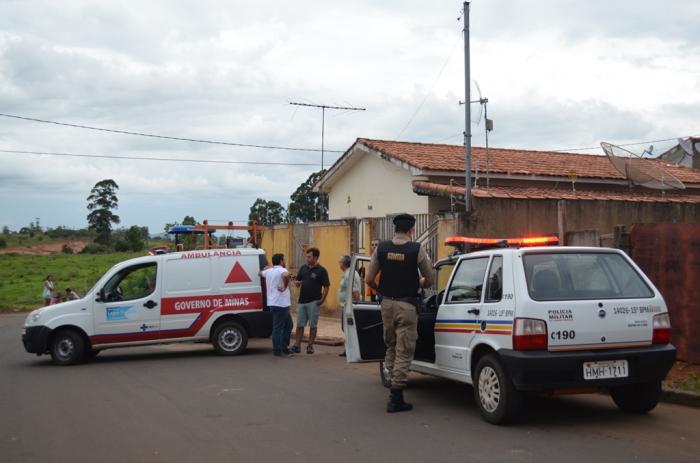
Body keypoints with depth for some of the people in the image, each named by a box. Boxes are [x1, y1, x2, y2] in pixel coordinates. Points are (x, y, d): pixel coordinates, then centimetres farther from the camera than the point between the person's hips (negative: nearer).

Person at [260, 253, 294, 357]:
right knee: (278, 327, -3)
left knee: (288, 325, 19)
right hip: (280, 304, -9)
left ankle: (284, 347, 24)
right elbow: (286, 275, -37)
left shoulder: (268, 271, 13)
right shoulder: (281, 270, -13)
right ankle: (277, 351, 2)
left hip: (273, 303, 9)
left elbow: (261, 273, 35)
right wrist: (285, 287, -24)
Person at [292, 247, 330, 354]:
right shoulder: (303, 268, 10)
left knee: (313, 325, 2)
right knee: (299, 324, 6)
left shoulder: (321, 270, -6)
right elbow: (297, 280, 17)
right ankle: (297, 345, 10)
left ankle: (310, 345, 10)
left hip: (314, 302, -5)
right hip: (302, 300, 5)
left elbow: (326, 286, -7)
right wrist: (297, 283, -7)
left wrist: (322, 299, -14)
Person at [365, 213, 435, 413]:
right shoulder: (417, 250, -9)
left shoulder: (381, 248, 0)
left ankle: (393, 379, 27)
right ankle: (395, 398, 1)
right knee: (404, 351, 1)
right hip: (407, 305, -4)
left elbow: (369, 279, 2)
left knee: (390, 346, 21)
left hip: (386, 303, 4)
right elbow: (430, 280, -2)